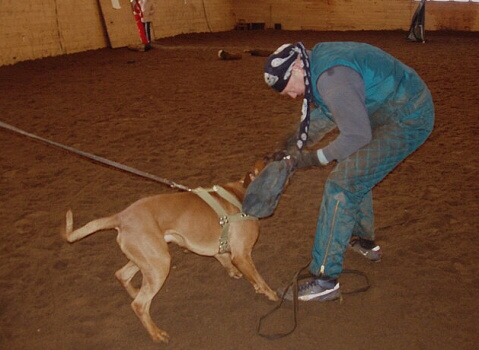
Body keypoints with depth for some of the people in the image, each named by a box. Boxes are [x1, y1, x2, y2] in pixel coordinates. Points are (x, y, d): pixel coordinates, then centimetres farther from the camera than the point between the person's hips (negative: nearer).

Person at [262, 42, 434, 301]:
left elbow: (357, 135, -26)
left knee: (342, 186, -14)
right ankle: (365, 242, 42)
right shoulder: (318, 59, 7)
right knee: (354, 172, 24)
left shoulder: (332, 78, -27)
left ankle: (325, 281, -8)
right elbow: (326, 112, 19)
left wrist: (315, 158, -14)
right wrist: (297, 143, 10)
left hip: (407, 121, -11)